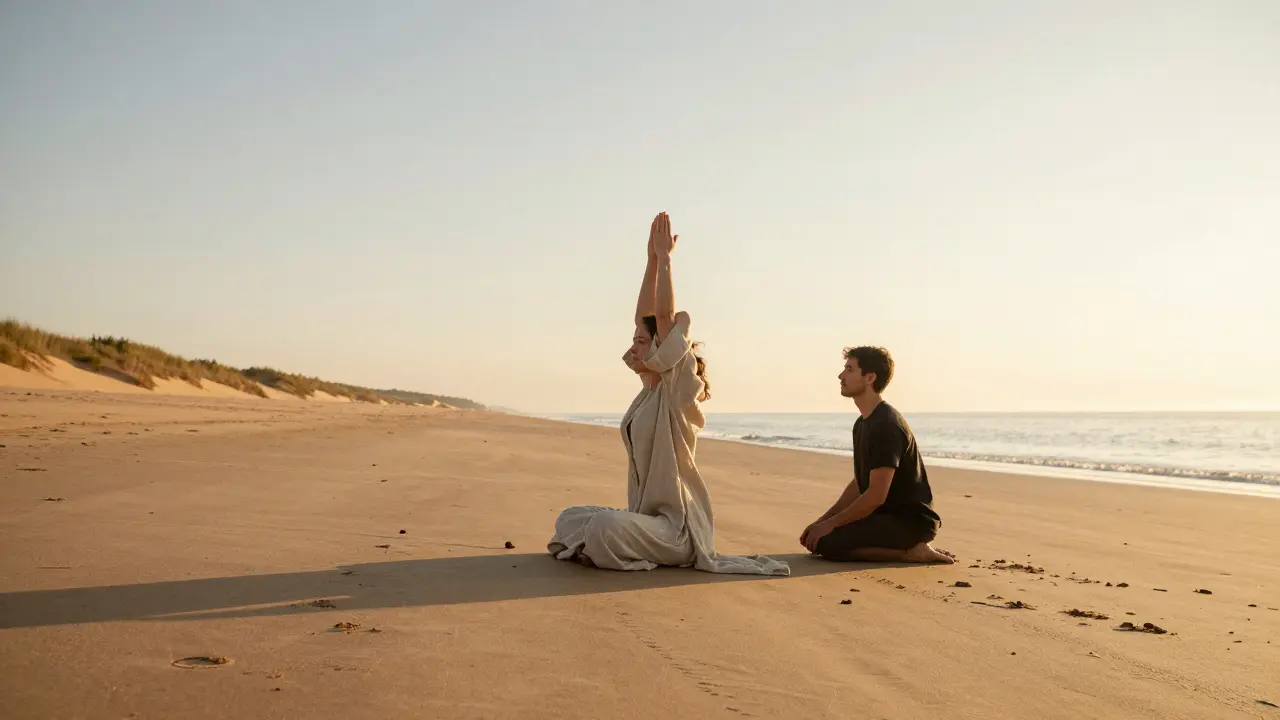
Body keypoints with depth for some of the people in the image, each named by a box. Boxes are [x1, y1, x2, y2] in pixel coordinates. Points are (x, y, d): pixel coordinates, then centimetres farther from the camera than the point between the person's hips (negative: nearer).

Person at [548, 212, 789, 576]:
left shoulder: (676, 389, -13)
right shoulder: (651, 387, 8)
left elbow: (664, 315, -19)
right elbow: (644, 316, 7)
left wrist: (665, 257, -14)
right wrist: (653, 259, 5)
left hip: (676, 524, -9)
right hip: (646, 513, 9)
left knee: (605, 527, -33)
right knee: (568, 519, 13)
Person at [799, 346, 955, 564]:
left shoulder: (887, 425, -20)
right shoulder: (862, 424, 13)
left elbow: (876, 496, -24)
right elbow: (859, 484, 17)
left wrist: (830, 524, -16)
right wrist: (822, 521, 8)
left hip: (911, 521, -10)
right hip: (889, 514, 10)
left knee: (827, 543, -23)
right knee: (812, 537, 7)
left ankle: (911, 552, -11)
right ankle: (909, 547, 8)